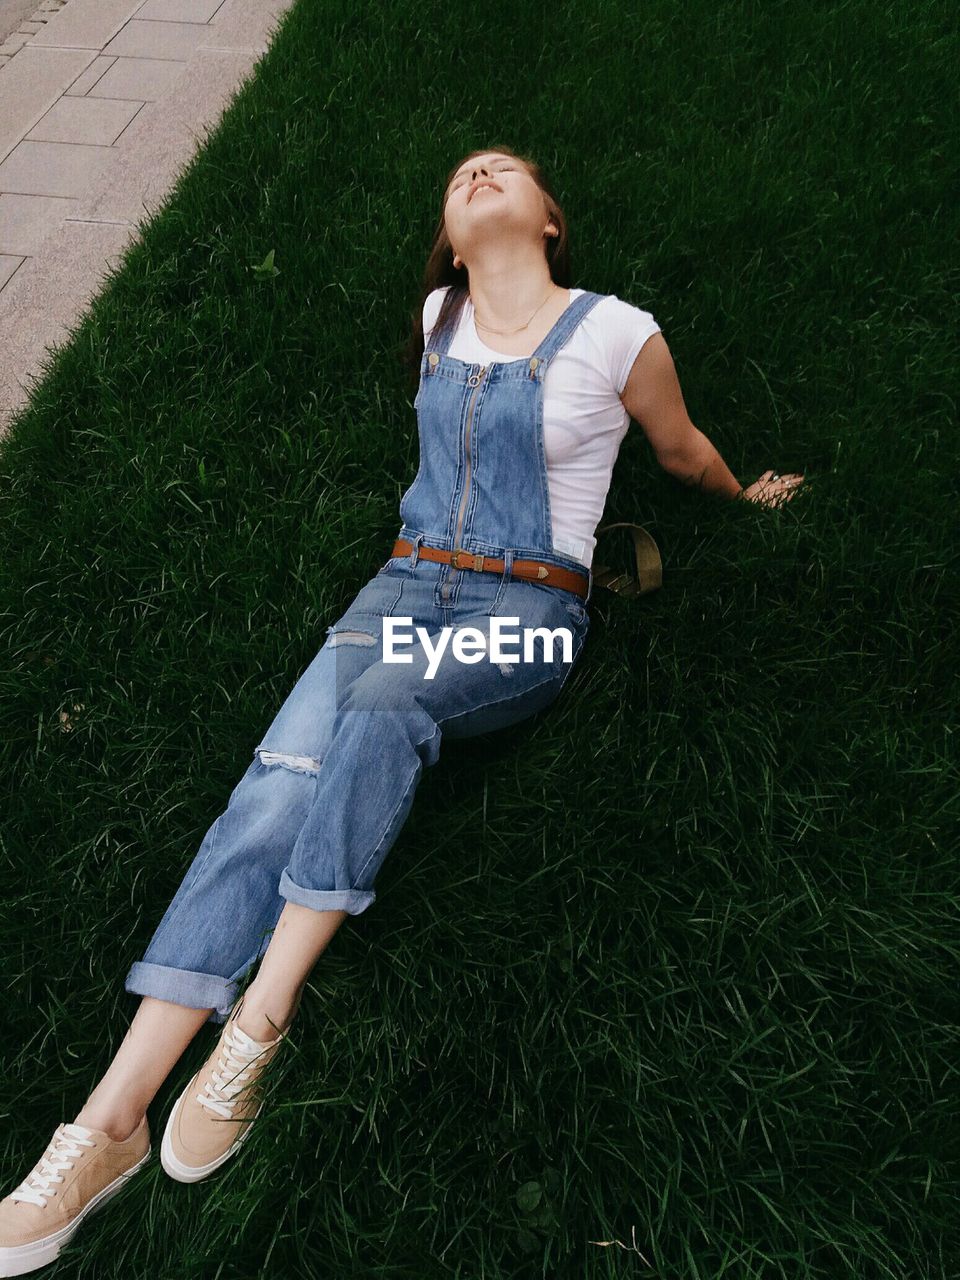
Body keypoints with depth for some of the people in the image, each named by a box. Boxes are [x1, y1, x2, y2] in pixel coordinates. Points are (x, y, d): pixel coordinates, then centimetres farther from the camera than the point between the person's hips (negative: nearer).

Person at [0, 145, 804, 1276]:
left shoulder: (615, 332, 2)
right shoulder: (438, 317, 16)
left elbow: (680, 448, 19)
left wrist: (746, 496, 34)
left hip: (528, 612, -3)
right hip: (408, 584, 4)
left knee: (385, 701, -37)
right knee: (277, 784, -20)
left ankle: (259, 1021, -23)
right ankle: (111, 1118, -19)